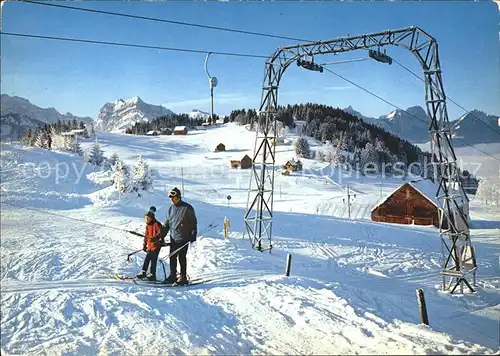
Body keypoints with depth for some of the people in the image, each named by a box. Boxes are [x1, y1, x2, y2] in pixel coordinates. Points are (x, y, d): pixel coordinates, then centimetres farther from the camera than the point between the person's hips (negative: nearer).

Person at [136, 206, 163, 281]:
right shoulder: (147, 225, 14)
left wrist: (154, 238, -33)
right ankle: (143, 272, 18)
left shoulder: (156, 224, -11)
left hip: (156, 245, -7)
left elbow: (160, 233, -19)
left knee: (153, 259, -4)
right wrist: (144, 245, 18)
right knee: (147, 259, 10)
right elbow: (146, 235, 20)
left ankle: (152, 274, 3)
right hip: (150, 245, 7)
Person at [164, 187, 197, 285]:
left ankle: (183, 277, 6)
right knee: (172, 257, 7)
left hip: (183, 238, -6)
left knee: (181, 257, -3)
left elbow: (194, 222, -6)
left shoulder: (187, 208, -7)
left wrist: (193, 234, -12)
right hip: (173, 237, 6)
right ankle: (173, 276, 17)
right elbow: (167, 223, 18)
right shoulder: (171, 208, 12)